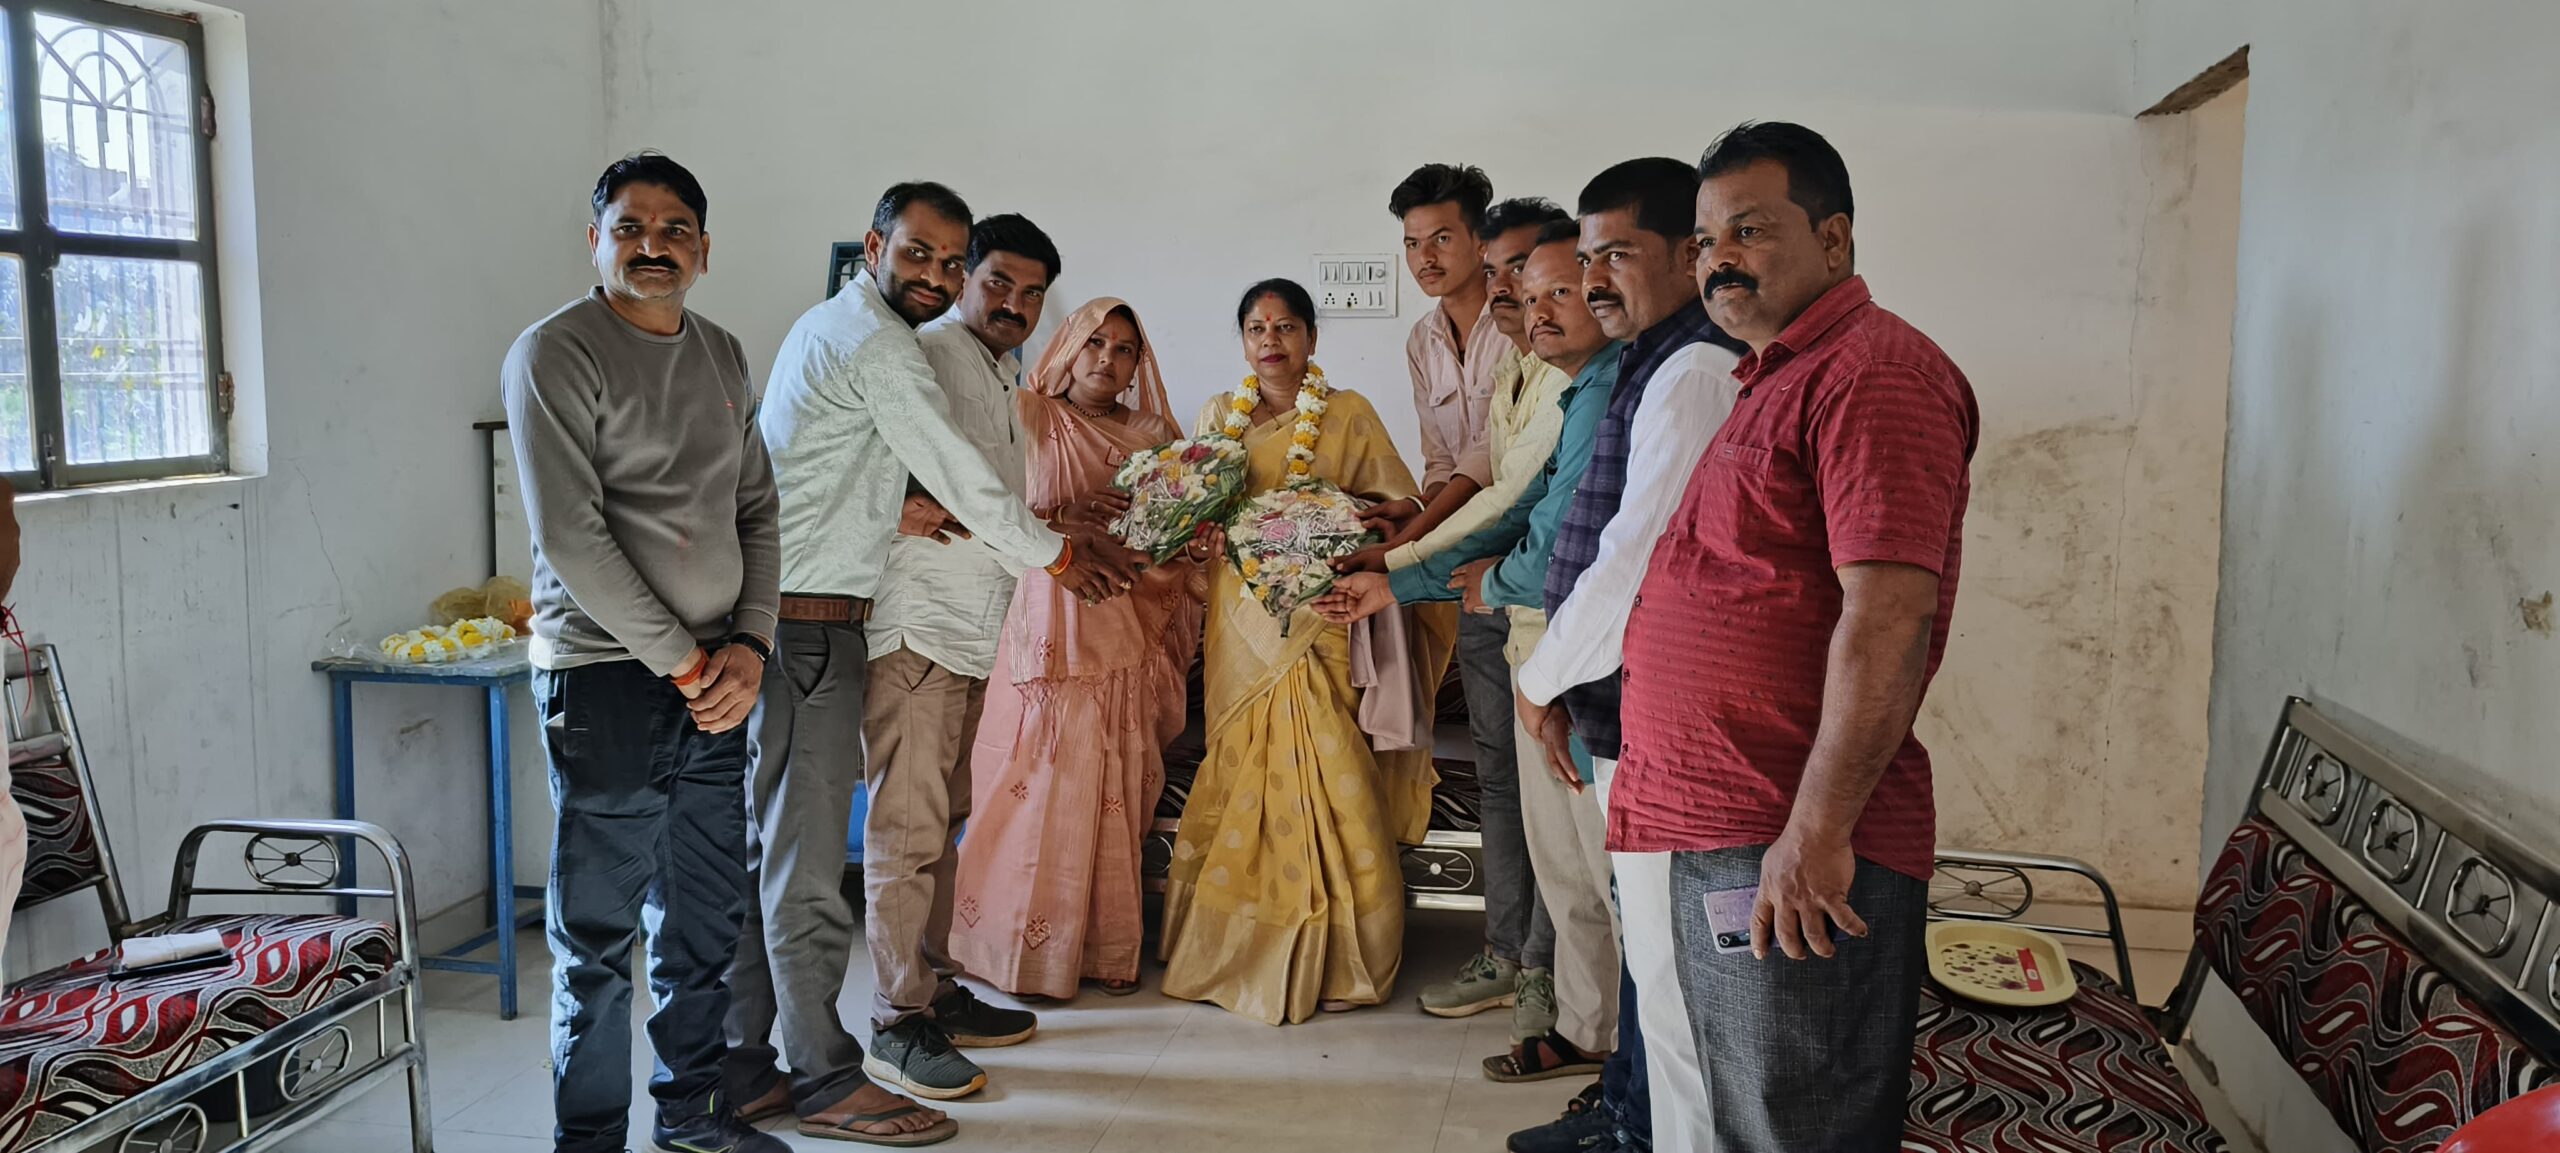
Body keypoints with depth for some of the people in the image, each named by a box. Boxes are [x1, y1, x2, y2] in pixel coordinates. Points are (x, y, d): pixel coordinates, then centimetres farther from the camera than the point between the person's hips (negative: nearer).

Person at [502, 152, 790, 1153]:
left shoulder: (723, 356, 14)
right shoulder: (556, 353, -7)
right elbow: (572, 538, -14)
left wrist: (748, 644, 0)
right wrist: (677, 658, -13)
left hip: (715, 681, 7)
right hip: (605, 677, -7)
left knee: (706, 912, 15)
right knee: (598, 930, 1)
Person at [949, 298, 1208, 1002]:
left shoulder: (1153, 434, 15)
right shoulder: (1030, 416, 4)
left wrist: (1196, 544, -3)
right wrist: (1070, 516, -20)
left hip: (1128, 633, 4)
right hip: (1052, 630, -4)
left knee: (1119, 791, 4)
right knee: (1047, 787, -5)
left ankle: (1108, 944, 12)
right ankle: (1033, 946, 5)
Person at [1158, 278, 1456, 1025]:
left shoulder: (1347, 413, 3)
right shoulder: (1219, 416, 14)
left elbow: (1400, 506, 0)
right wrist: (1208, 534, -8)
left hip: (1320, 623, -3)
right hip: (1243, 623, 3)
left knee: (1324, 782, -4)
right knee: (1242, 784, 5)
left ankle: (1333, 959, 8)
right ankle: (1241, 949, 18)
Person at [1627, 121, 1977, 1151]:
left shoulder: (1871, 371, -13)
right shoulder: (1779, 380, 20)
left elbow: (1889, 613, -22)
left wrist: (1817, 831, -24)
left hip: (1794, 847, -10)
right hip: (1716, 833, 10)